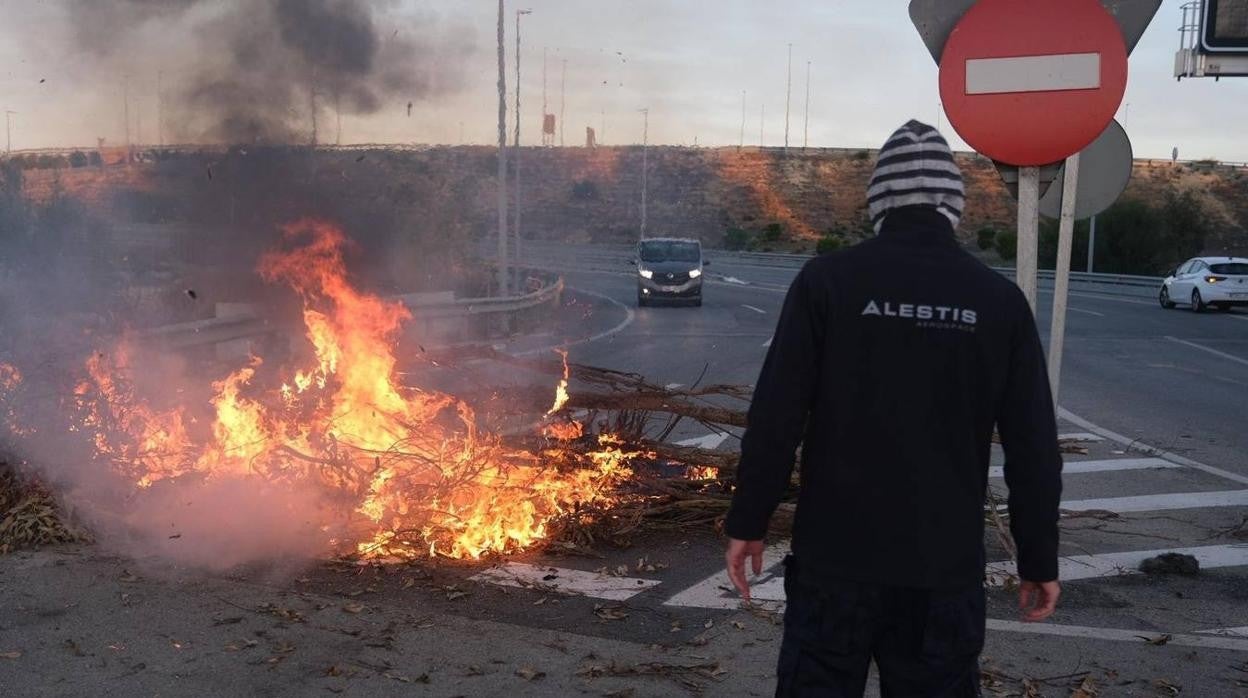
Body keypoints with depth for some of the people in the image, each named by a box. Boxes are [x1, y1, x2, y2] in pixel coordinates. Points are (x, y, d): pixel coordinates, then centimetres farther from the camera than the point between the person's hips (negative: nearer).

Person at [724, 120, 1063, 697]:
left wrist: (748, 522, 2)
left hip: (836, 556, -1)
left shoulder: (828, 279, -8)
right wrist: (1039, 560, 10)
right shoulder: (1000, 299, -2)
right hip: (947, 566, 2)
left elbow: (776, 418, -9)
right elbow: (1033, 448, 0)